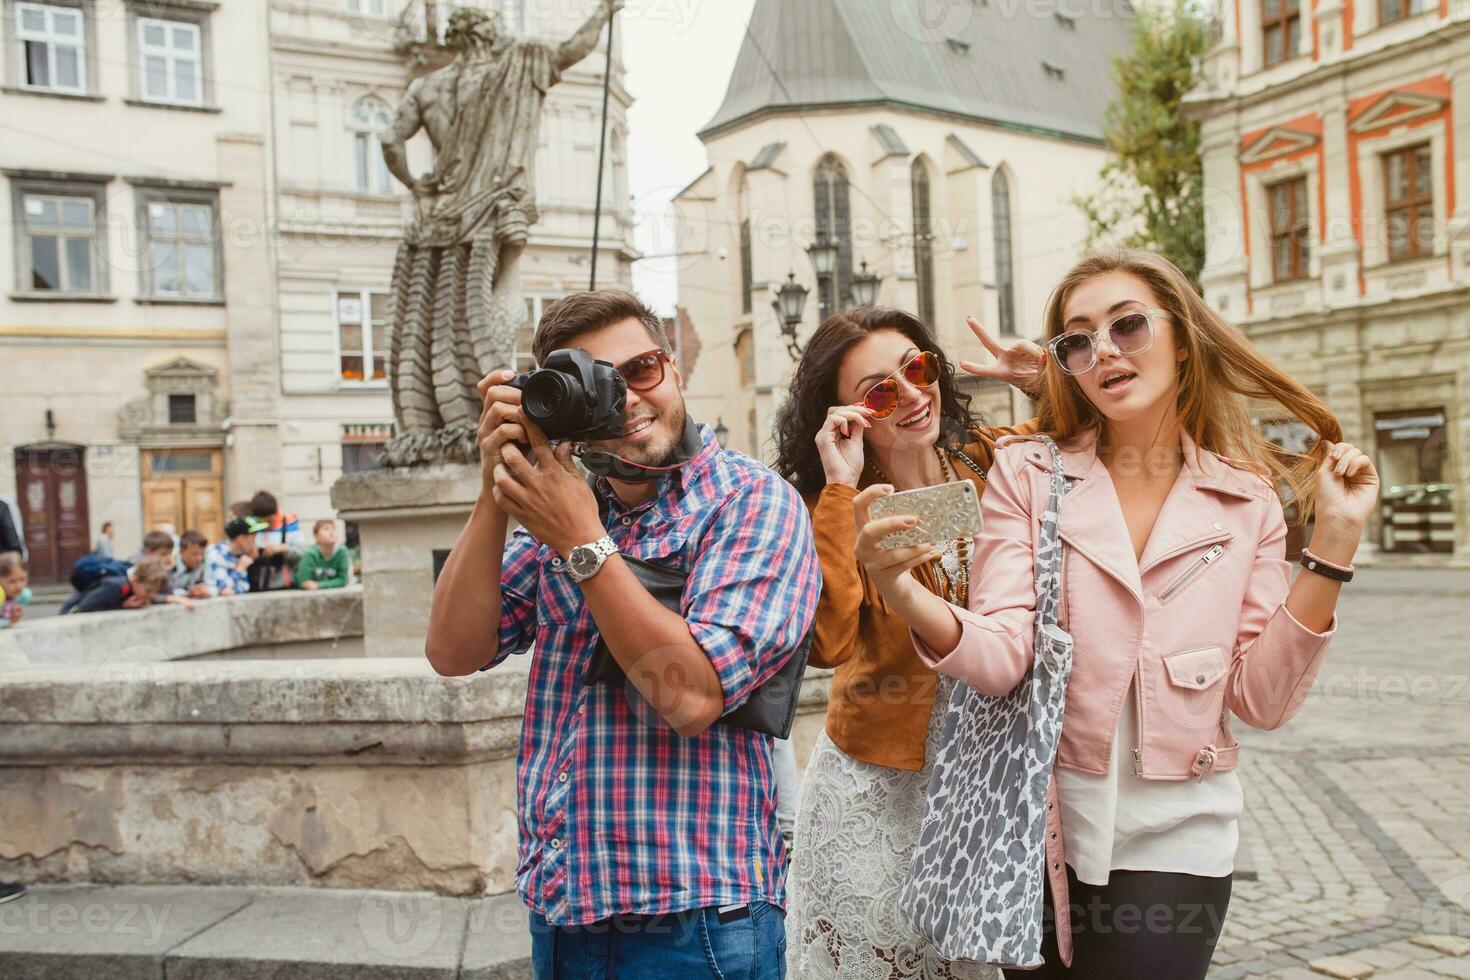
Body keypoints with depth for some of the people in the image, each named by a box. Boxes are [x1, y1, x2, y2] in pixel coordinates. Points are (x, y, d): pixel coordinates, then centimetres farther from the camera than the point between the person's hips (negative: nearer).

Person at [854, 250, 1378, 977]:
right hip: (1045, 826, 0)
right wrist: (907, 596, -35)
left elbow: (1261, 700, -5)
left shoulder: (1247, 502, -1)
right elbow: (1004, 655, -16)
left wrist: (1331, 546, -12)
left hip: (1175, 835, 1)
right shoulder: (1027, 474, -5)